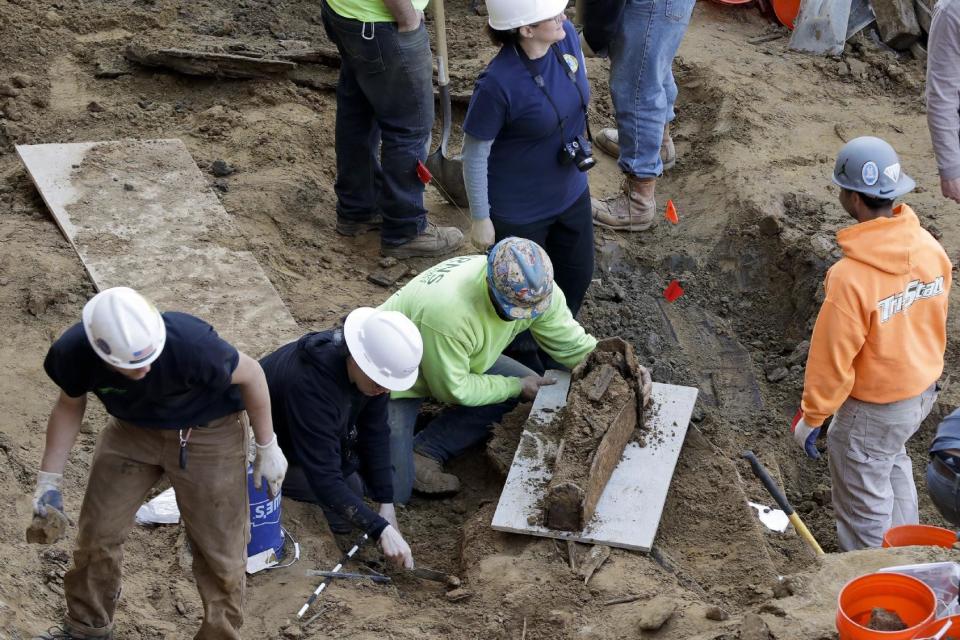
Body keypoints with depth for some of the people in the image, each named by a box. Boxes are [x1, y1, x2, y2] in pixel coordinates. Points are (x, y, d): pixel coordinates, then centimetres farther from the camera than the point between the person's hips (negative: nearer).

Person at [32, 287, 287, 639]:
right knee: (97, 531, 8)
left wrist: (267, 447, -9)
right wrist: (49, 479, 0)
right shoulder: (73, 353, -28)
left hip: (207, 433, -3)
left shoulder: (191, 344, -40)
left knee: (220, 550, 0)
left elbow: (250, 374, -19)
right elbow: (70, 406, -3)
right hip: (132, 428, 3)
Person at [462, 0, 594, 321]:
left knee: (577, 276, 23)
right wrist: (480, 219, -12)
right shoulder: (497, 84, -32)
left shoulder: (566, 36, -14)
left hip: (571, 194, 6)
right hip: (518, 212, -6)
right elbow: (475, 155, -20)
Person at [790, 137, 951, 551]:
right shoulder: (930, 249, -11)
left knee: (864, 506, 12)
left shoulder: (851, 277, -33)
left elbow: (832, 359, -23)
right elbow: (935, 321, 5)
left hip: (874, 408, -8)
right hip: (923, 390, 8)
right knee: (893, 462, 33)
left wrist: (811, 417, -9)